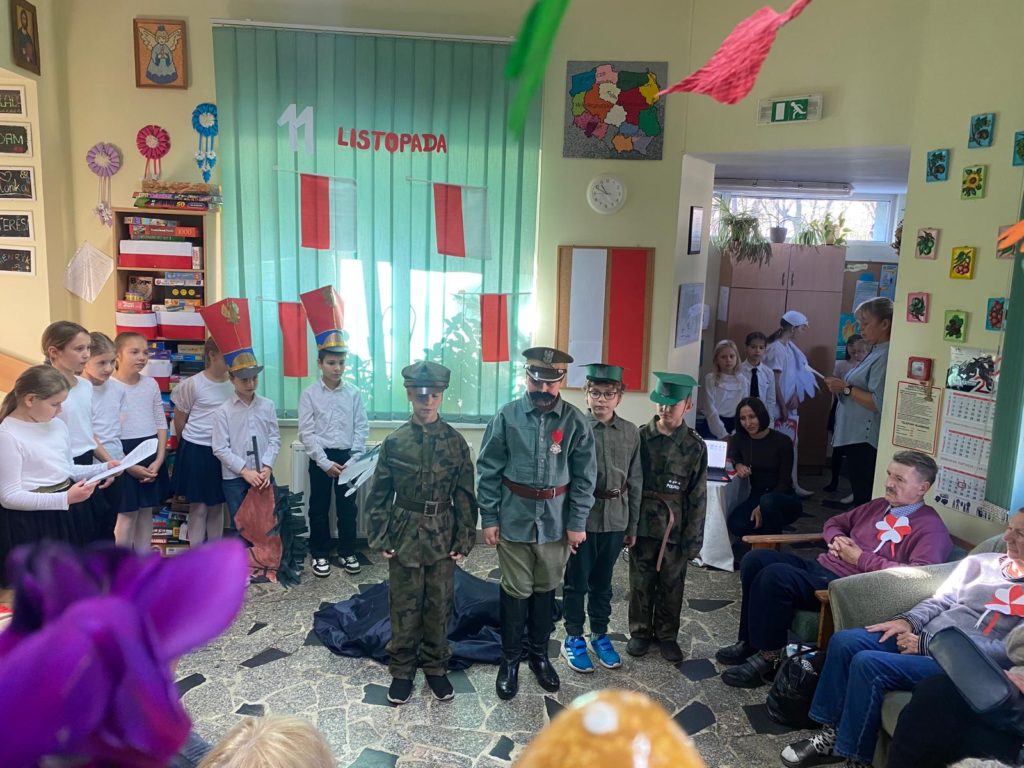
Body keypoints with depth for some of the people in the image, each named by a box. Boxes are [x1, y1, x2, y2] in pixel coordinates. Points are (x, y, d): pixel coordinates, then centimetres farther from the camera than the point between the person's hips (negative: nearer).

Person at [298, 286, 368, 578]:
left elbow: (362, 428, 0)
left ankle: (347, 552, 24)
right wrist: (325, 463, -14)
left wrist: (353, 459, -9)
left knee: (347, 506, 10)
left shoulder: (353, 393, 0)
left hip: (347, 456, 2)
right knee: (319, 507, 9)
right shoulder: (309, 394, -5)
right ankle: (320, 554, 22)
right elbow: (306, 433, -8)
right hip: (321, 457, -1)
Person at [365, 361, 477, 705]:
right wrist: (379, 537, -2)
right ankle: (402, 670, 28)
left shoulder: (455, 442, -4)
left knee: (439, 606, 12)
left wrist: (464, 539, -2)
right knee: (404, 607, 10)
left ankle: (436, 667, 31)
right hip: (404, 536, 0)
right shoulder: (394, 442, -4)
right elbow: (379, 494, 1)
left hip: (442, 538, 1)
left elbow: (465, 496, 0)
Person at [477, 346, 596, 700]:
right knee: (516, 591, 10)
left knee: (545, 590, 17)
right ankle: (510, 659, 29)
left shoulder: (575, 421, -7)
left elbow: (585, 477, -1)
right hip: (514, 520, -1)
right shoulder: (506, 416, -10)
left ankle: (539, 654, 37)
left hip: (556, 522, 2)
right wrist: (489, 519, -5)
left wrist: (577, 523, -3)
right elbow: (488, 471, -5)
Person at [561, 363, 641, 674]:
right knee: (576, 582, 10)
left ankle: (600, 635, 35)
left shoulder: (631, 432, 2)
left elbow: (635, 481, 8)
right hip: (581, 517, -3)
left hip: (615, 519, 3)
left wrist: (632, 525, 10)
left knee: (603, 582, 18)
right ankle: (573, 638, 27)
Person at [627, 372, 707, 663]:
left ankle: (667, 635, 30)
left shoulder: (695, 446, -4)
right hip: (643, 522, 0)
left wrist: (694, 537, -2)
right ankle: (640, 632, 29)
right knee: (641, 581, 12)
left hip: (676, 525, 0)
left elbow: (697, 496, -1)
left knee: (671, 584, 12)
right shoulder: (640, 437, -6)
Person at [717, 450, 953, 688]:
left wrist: (860, 559, -17)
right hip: (820, 566, 9)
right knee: (755, 560, -7)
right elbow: (834, 523, 31)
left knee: (775, 575, -29)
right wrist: (836, 539, 5)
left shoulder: (930, 528, -6)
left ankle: (769, 657, -11)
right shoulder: (879, 505, 19)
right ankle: (750, 641, 4)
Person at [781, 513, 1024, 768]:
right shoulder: (982, 562, 13)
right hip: (922, 637, 7)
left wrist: (926, 644, -18)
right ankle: (832, 732, 0)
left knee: (868, 663, -26)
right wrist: (908, 621, -3)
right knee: (843, 641, -12)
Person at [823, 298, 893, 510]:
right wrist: (843, 387, 10)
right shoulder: (876, 352, 15)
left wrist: (846, 389, -15)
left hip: (865, 441, -10)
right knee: (860, 496, 15)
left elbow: (879, 403, -24)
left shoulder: (885, 356, -16)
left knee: (865, 500, -5)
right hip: (856, 437, 10)